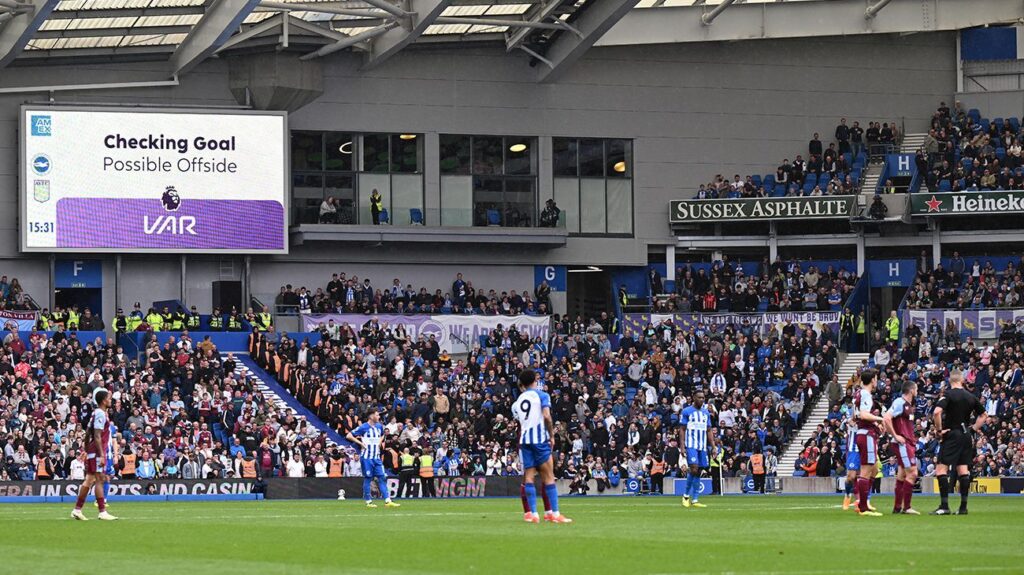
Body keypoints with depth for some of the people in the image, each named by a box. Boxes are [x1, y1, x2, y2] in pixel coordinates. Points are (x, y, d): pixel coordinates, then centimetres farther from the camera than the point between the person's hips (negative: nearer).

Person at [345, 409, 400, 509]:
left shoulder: (379, 426, 8)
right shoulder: (363, 427, -11)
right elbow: (348, 436, -11)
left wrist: (379, 442, 11)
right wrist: (360, 443, -13)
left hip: (377, 457, 6)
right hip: (367, 457, -6)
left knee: (382, 478, 2)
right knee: (368, 478, -1)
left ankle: (387, 501, 1)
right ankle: (368, 501, 6)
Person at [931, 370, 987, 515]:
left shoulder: (948, 395, -9)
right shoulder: (971, 397, 8)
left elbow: (937, 412, -23)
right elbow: (984, 415, 18)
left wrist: (939, 429, -12)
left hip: (951, 435, -6)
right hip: (966, 437, 6)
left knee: (941, 469, -5)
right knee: (963, 470, 8)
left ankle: (944, 506, -14)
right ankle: (963, 507, 7)